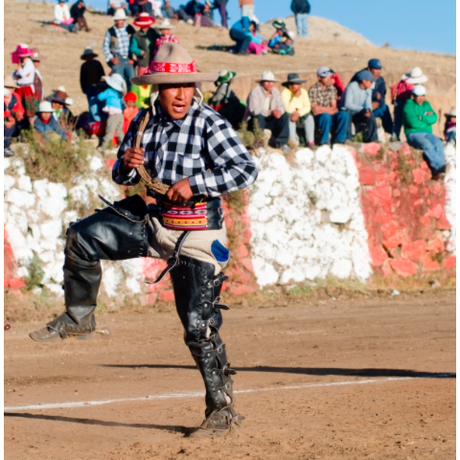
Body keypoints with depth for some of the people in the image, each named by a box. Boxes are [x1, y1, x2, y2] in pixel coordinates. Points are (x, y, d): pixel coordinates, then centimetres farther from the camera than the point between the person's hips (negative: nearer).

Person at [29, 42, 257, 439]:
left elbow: (247, 170, -21)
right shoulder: (145, 121, 3)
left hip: (196, 233, -6)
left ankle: (223, 410, 6)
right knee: (83, 237, -5)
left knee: (199, 327, -6)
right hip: (154, 220, 6)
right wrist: (127, 165, -11)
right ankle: (79, 317, 16)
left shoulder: (209, 124, -15)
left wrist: (194, 183, -26)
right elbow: (123, 177, 13)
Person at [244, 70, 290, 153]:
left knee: (284, 116, -14)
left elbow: (281, 106, 1)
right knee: (258, 117, -39)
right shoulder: (255, 92, -16)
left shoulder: (275, 92, 7)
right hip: (254, 121, -6)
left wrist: (279, 111, -25)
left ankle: (281, 142, -12)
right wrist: (270, 112, -33)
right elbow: (254, 109, -28)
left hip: (269, 119, 6)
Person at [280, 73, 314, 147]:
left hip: (301, 117, 3)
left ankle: (310, 141, -30)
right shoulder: (285, 93, -15)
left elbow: (307, 107, -11)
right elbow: (289, 110, -25)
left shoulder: (303, 92, -3)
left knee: (309, 117, -27)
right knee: (290, 117, -36)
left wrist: (298, 114, -28)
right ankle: (293, 142, -36)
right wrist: (295, 97, -30)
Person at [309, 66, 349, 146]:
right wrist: (330, 110, -6)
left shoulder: (332, 88, 7)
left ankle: (338, 140, -10)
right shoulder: (313, 90, -10)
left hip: (330, 115, 5)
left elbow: (334, 108, 5)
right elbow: (315, 110, -13)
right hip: (318, 118, -5)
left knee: (344, 114, -23)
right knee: (326, 116, -38)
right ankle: (324, 142, -22)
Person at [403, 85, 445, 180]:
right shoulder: (408, 106, 1)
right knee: (426, 144, -36)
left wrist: (422, 118, -11)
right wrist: (427, 119, 0)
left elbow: (434, 118, 3)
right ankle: (441, 167, -41)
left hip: (428, 133, 5)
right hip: (413, 134, -5)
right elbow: (413, 122, -14)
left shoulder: (426, 105, 19)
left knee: (438, 143, -28)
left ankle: (437, 171, -40)